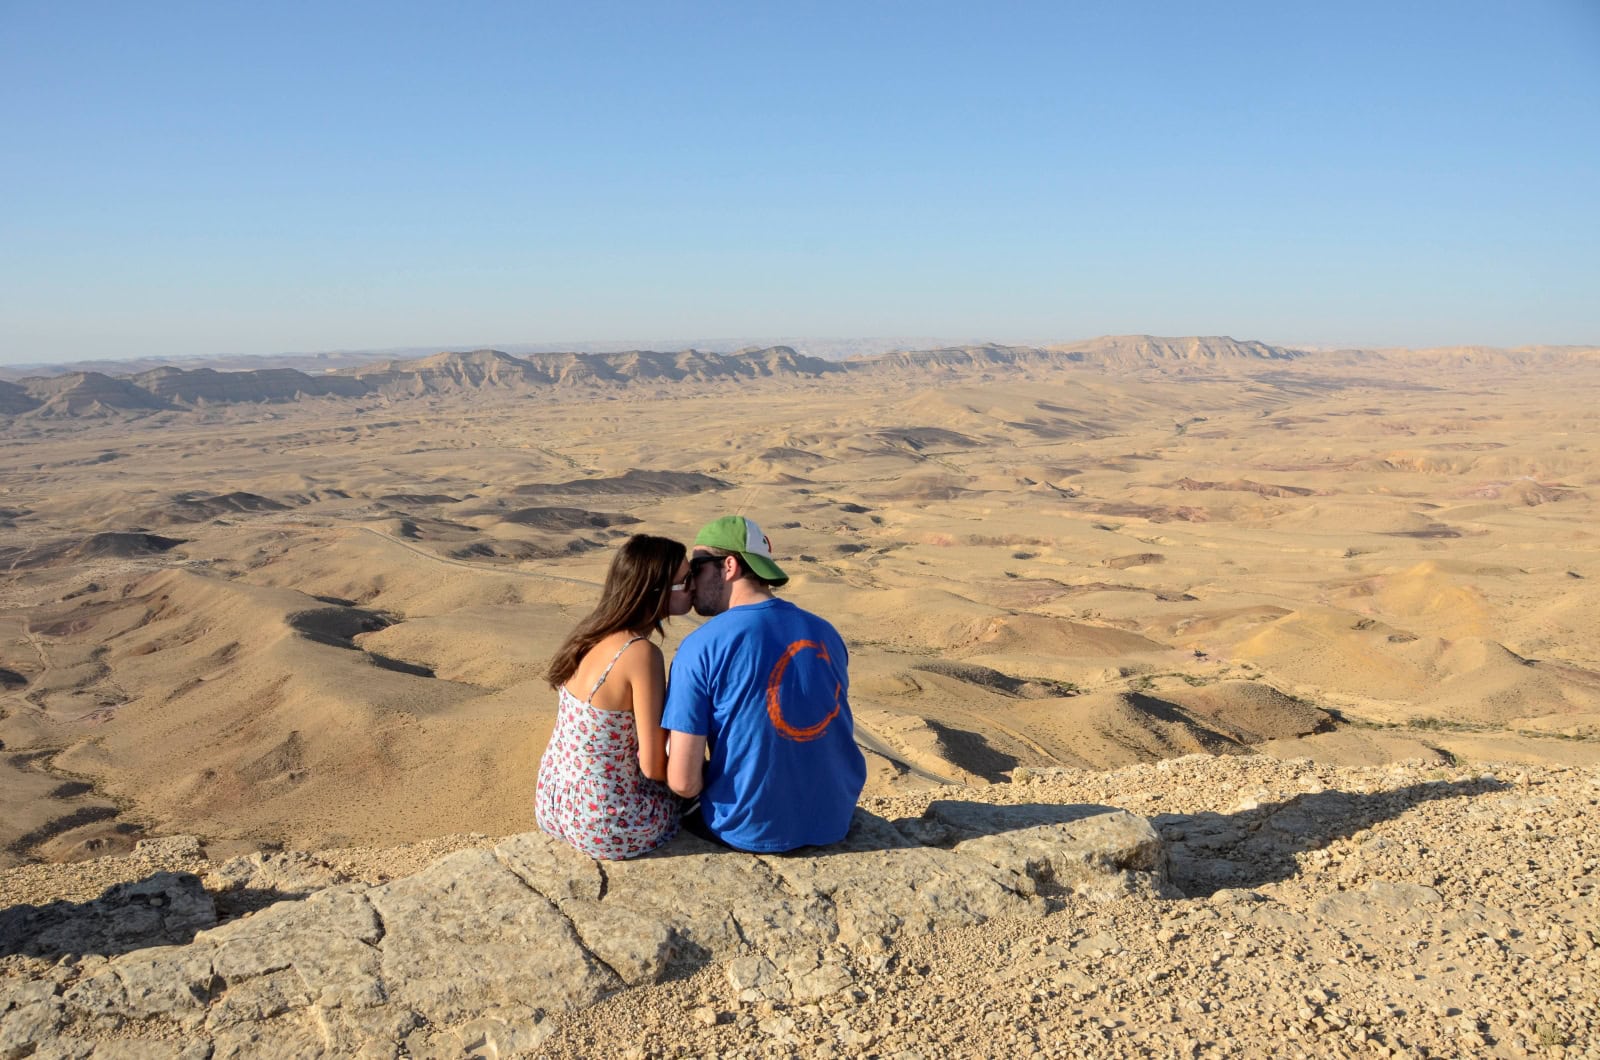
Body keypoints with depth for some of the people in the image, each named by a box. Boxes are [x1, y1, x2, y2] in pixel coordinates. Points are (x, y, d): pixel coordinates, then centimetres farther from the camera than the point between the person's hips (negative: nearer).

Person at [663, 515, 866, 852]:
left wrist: (712, 773, 6)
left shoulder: (700, 648, -16)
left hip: (754, 833, -5)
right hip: (835, 822, 5)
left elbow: (684, 783, -18)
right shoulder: (825, 632, 0)